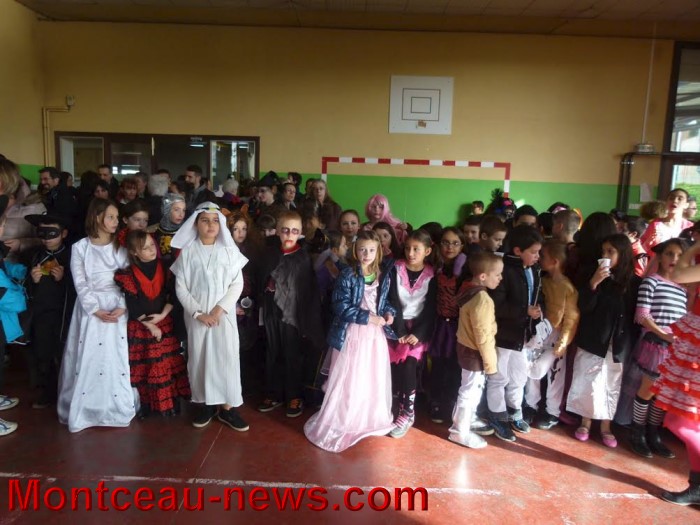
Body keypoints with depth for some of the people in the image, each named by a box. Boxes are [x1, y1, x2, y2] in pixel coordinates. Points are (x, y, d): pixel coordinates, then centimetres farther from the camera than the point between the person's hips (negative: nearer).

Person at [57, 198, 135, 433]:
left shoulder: (121, 247, 6)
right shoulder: (80, 248, 1)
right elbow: (80, 284, -4)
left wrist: (123, 307, -14)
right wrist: (96, 310, -13)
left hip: (118, 308, 1)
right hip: (90, 309, -1)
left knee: (117, 357, 0)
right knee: (88, 358, 0)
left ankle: (119, 407, 11)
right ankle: (85, 409, 12)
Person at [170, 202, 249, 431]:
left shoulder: (229, 250, -1)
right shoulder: (187, 252, -1)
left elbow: (237, 284, -2)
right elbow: (181, 288, -2)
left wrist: (219, 309, -12)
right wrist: (198, 313, -11)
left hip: (224, 315, 0)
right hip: (196, 316, 1)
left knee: (227, 357, 1)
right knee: (199, 358, 8)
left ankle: (227, 406, 13)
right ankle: (206, 403, 24)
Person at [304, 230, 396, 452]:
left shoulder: (383, 277, 5)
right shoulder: (347, 275, -11)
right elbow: (341, 307, -17)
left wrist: (388, 313, -5)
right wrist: (367, 317, -20)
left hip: (375, 335, 5)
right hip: (352, 335, -5)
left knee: (374, 381, 15)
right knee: (348, 382, 3)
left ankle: (371, 420, 36)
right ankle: (336, 425, 19)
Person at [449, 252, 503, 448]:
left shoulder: (468, 290, 2)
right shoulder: (482, 300, -27)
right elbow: (484, 336, -24)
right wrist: (490, 361, -15)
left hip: (466, 347, 9)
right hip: (474, 353, -9)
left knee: (473, 390, 24)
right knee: (470, 392, 5)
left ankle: (468, 421, 40)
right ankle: (460, 431, 19)